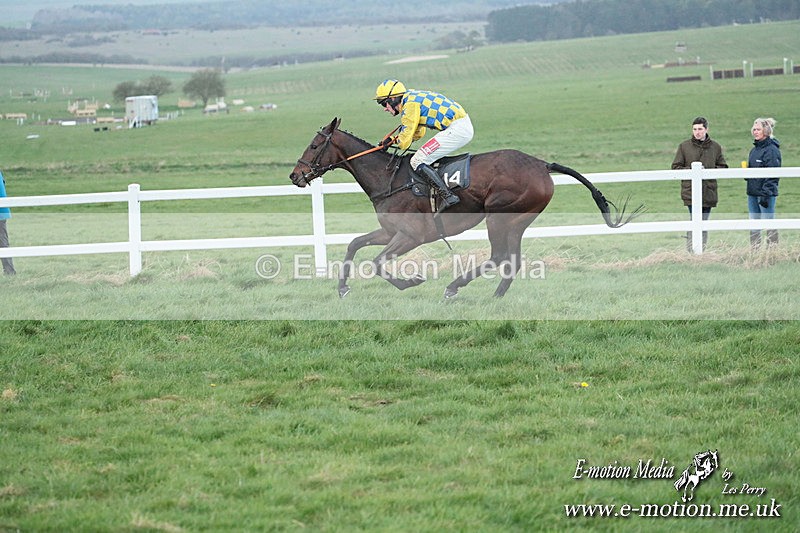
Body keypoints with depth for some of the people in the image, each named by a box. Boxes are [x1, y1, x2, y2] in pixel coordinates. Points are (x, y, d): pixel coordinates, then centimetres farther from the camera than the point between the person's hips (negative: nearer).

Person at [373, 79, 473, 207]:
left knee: (417, 162, -11)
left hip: (457, 129, -10)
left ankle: (448, 196, -21)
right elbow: (419, 133, 30)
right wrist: (392, 140, 23)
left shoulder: (409, 106, -11)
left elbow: (404, 143, -9)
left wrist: (396, 141, 14)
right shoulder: (413, 98, 19)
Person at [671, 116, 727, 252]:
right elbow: (675, 167, 3)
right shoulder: (684, 146, 2)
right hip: (690, 192, -3)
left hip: (709, 192, 3)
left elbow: (723, 167, 12)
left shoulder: (715, 147, 8)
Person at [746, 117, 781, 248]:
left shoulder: (771, 150, -11)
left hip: (767, 193, -9)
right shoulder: (754, 150, 16)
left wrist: (765, 194, -19)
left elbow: (772, 175, -15)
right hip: (752, 193, 9)